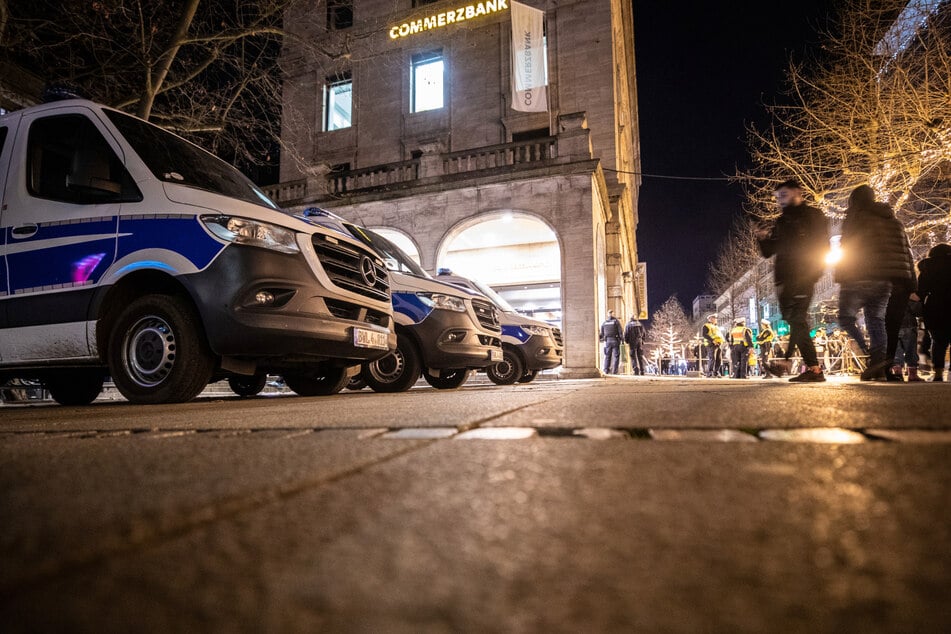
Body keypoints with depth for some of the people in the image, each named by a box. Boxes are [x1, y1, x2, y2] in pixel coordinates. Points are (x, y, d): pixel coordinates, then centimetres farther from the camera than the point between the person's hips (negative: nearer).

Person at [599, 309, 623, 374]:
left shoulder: (604, 322, 6)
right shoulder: (616, 321, -3)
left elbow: (602, 333, 10)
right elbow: (620, 332, -5)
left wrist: (601, 338, 26)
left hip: (607, 341, 3)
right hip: (615, 340, -3)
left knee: (607, 356, 9)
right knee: (616, 356, 1)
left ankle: (606, 370, 4)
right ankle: (614, 370, -6)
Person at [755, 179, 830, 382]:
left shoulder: (812, 215, 7)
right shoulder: (781, 222, 24)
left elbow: (822, 246, -2)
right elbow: (768, 252, 19)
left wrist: (813, 272, -14)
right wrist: (763, 239, -1)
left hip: (803, 276, -6)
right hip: (784, 278, 6)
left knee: (797, 318, -17)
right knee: (796, 321, 2)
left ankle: (786, 360, -29)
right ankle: (813, 369, 5)